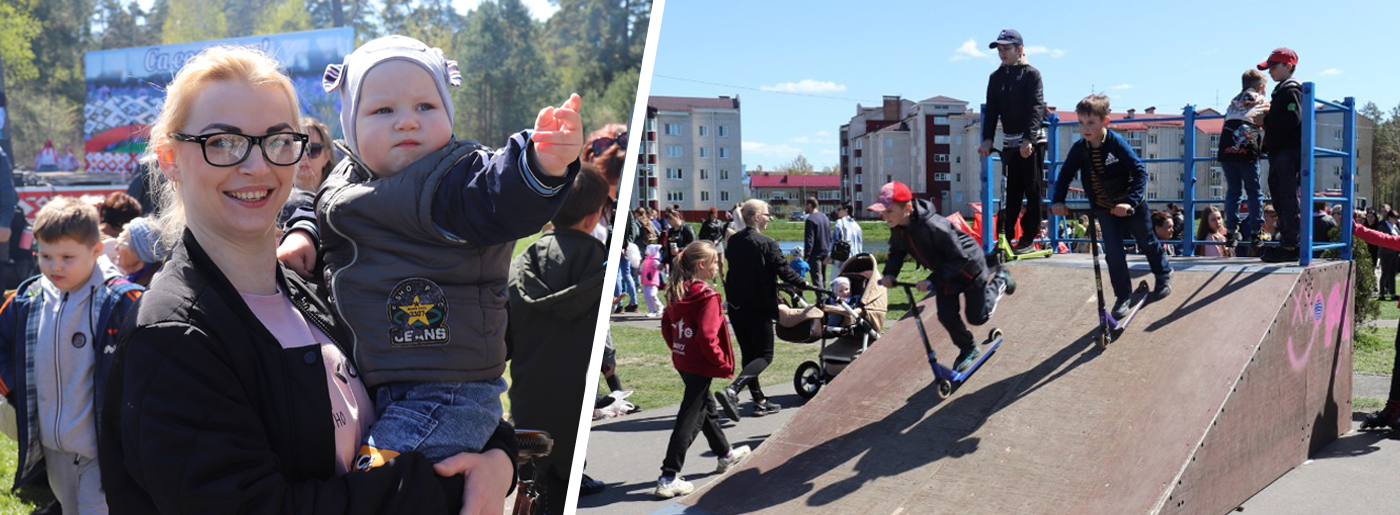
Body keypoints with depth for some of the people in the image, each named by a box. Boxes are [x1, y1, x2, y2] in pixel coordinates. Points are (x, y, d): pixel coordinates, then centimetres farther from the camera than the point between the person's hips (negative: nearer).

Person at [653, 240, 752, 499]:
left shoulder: (676, 293, 4)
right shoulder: (708, 296, -20)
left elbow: (666, 327, 11)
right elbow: (707, 336, -26)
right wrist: (723, 362, -14)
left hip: (682, 360, 9)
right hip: (701, 365, -9)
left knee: (706, 408, 24)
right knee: (689, 419, -4)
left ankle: (725, 454, 44)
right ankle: (668, 478, -3)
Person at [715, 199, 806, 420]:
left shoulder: (733, 241, 6)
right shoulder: (766, 243, -15)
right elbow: (783, 270, -13)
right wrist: (804, 284, 2)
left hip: (735, 306, 7)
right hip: (758, 307, -7)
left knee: (748, 354, 15)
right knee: (765, 355, 0)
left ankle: (759, 401, 20)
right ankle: (732, 391, -19)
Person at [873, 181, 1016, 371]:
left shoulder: (933, 226, -42)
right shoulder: (898, 229, -18)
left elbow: (959, 258, -35)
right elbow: (897, 252, -1)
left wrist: (933, 280, -41)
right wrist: (890, 273, -20)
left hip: (969, 267, -6)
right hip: (946, 272, 6)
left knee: (977, 317, 9)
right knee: (946, 316, -2)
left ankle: (1000, 280, 34)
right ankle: (968, 349, 25)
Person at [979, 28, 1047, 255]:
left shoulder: (1031, 74, -5)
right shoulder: (996, 77, 10)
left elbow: (1036, 108, -14)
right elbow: (992, 110, 7)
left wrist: (1029, 139, -25)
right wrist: (987, 139, -6)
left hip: (1032, 141, -5)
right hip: (1009, 141, 5)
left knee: (1032, 190, -1)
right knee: (1011, 191, 4)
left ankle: (1028, 239, 3)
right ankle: (1006, 237, 6)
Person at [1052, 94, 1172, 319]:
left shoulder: (1117, 143, -25)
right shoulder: (1079, 148, -13)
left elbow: (1140, 172, -28)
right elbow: (1065, 174, -3)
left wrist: (1130, 202, -37)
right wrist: (1058, 201, -15)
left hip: (1130, 204, -3)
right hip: (1104, 208, 3)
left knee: (1147, 243, 18)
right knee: (1113, 253, -4)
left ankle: (1163, 274, 45)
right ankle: (1123, 296, 10)